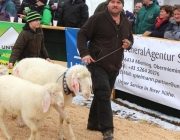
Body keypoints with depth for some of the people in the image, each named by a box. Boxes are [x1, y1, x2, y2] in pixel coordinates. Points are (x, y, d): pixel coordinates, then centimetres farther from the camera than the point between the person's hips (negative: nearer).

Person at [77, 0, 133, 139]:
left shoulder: (126, 23, 8)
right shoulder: (98, 18, -10)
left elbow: (130, 38, 23)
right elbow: (82, 35, -11)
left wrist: (129, 44, -1)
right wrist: (85, 53, -23)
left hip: (114, 66, 6)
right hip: (98, 64, -6)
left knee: (102, 95, 16)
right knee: (103, 95, -12)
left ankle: (94, 122, 31)